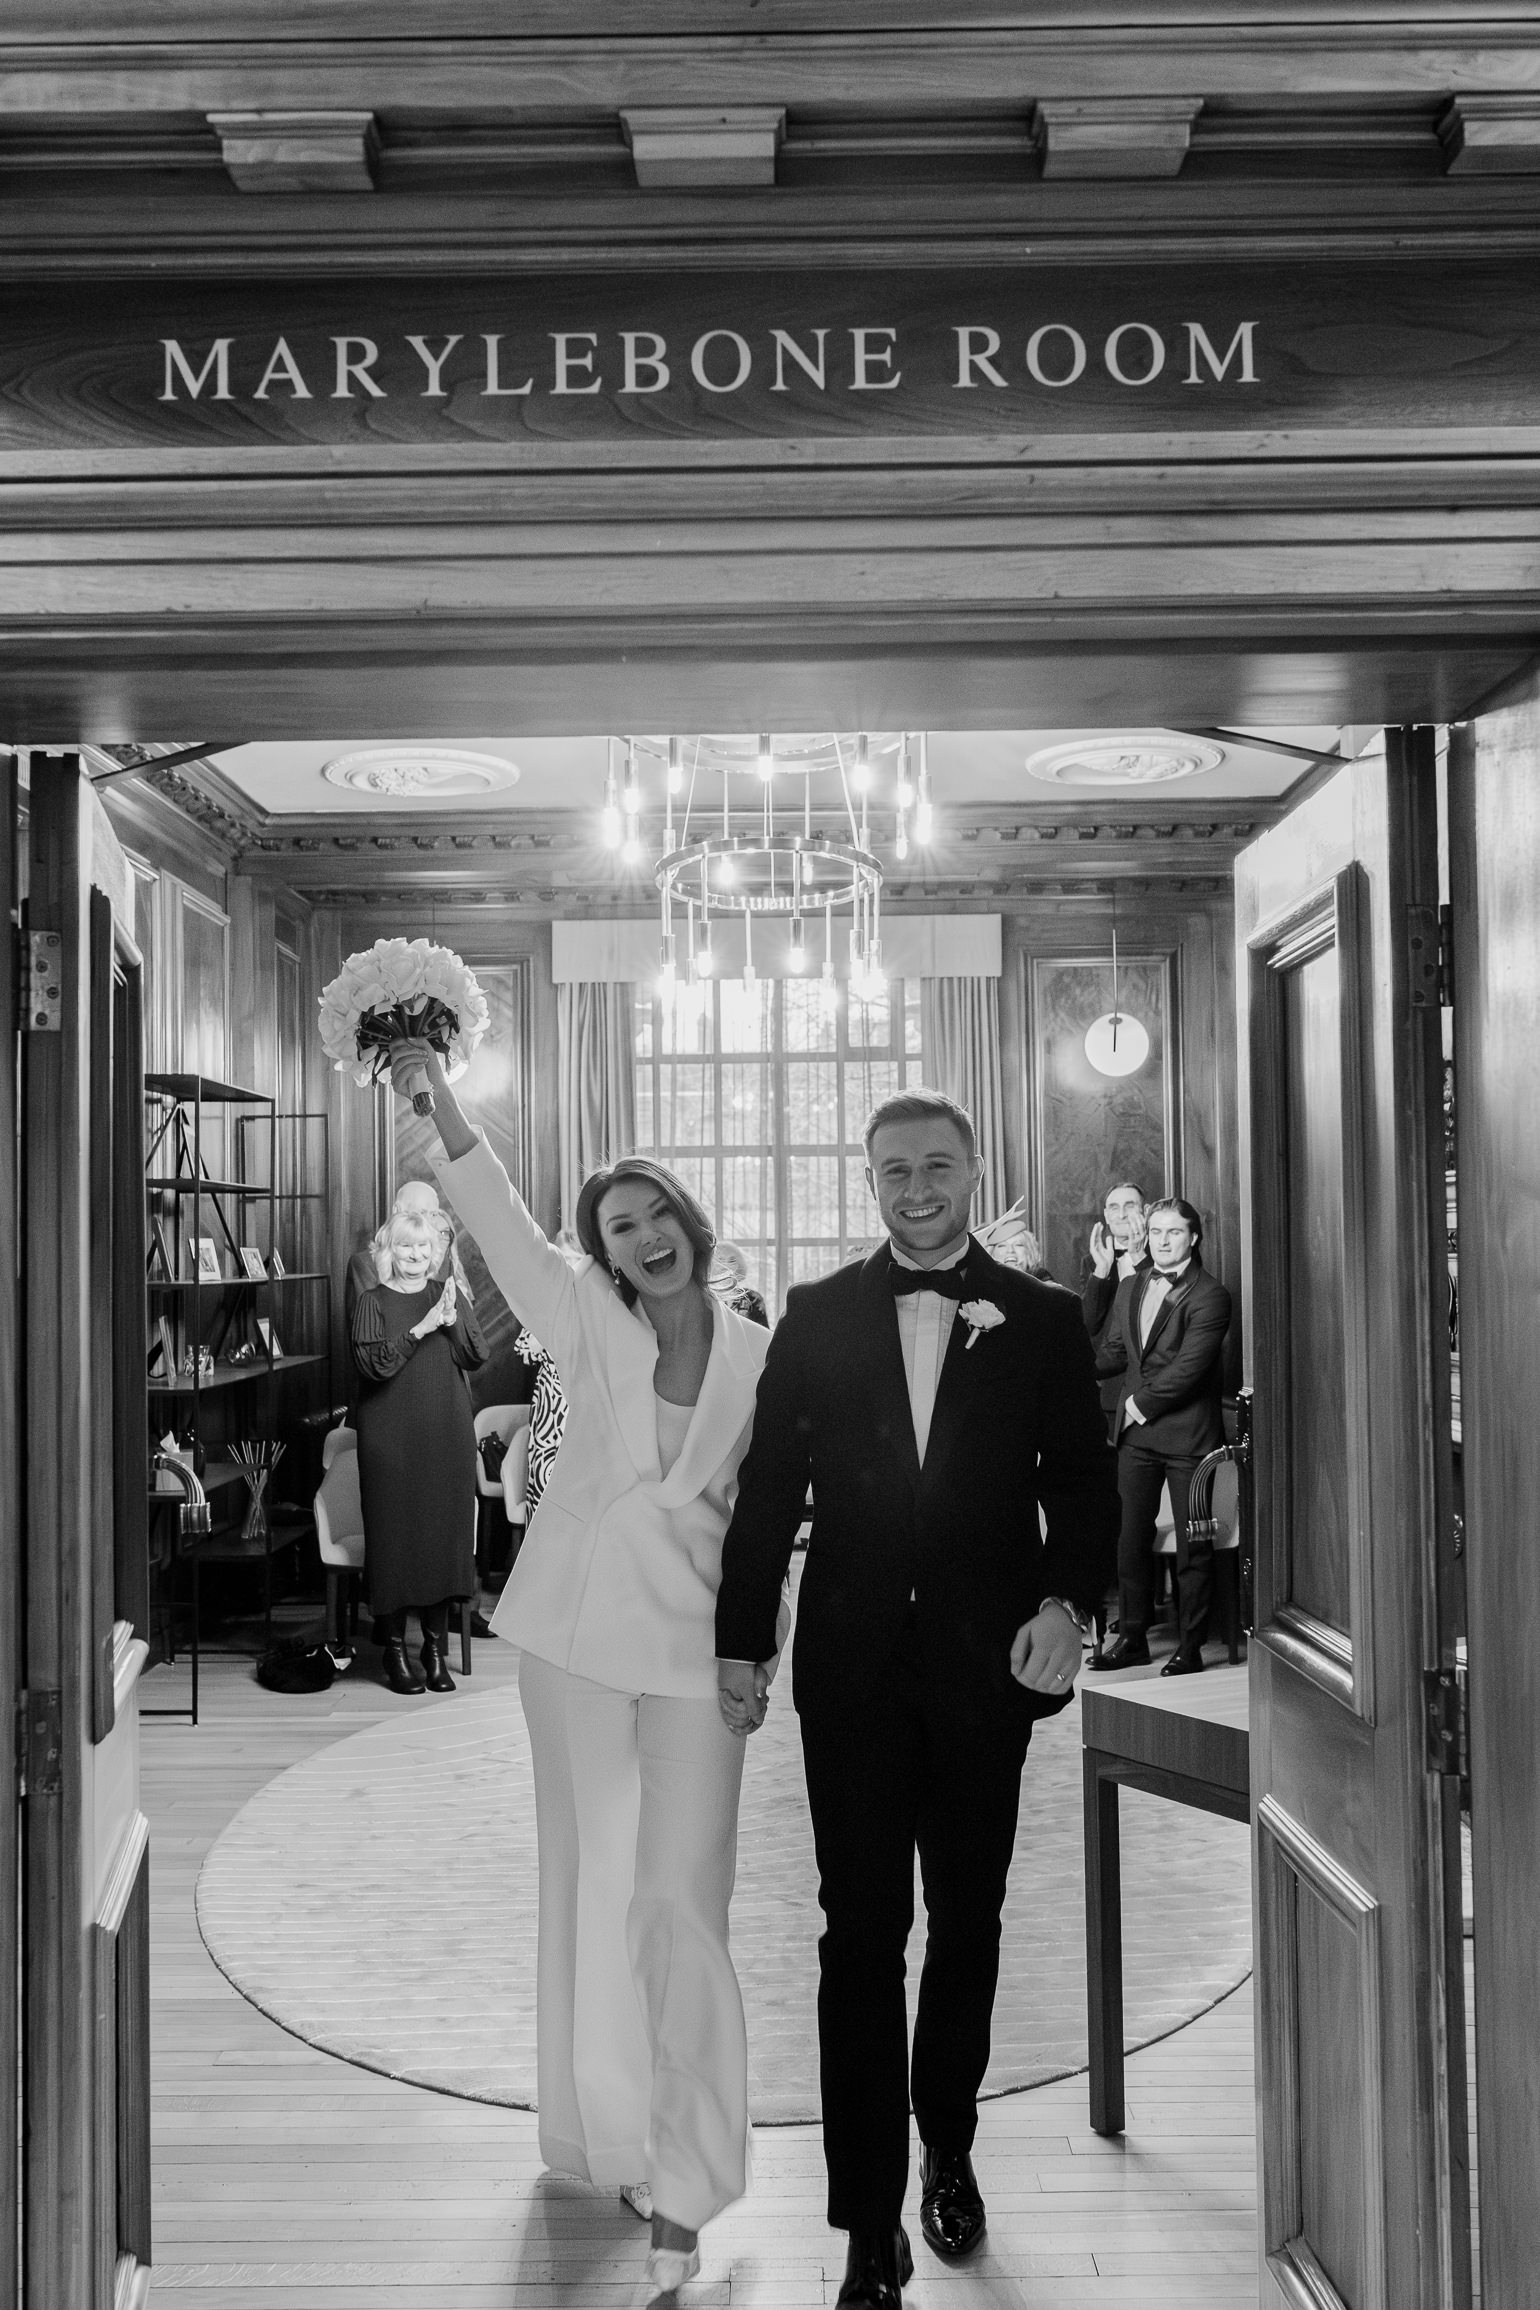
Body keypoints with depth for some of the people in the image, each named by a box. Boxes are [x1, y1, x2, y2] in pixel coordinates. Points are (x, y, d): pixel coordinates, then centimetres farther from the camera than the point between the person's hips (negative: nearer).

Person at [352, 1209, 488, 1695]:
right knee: (394, 1535, -1)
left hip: (448, 1435, 3)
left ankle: (436, 1648, 13)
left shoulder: (449, 1294, 9)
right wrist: (421, 1328, -18)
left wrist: (451, 1321, -13)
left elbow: (477, 1355, 2)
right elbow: (373, 1364, -13)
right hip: (391, 1439, -3)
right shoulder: (373, 1302, 0)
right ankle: (394, 1649, 10)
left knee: (445, 1532, 4)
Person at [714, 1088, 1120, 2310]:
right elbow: (769, 1487, 3)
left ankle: (948, 2146, 38)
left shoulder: (1045, 1318, 1)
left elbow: (1083, 1481, 1)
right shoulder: (817, 1316, 2)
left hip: (986, 1661, 1)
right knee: (862, 1932, 1)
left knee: (967, 1922, 16)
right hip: (853, 1665, -1)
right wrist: (743, 1643, 1)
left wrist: (1067, 1601, -16)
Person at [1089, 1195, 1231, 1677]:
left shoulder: (1210, 1295, -8)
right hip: (1136, 1430, 6)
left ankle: (1189, 1647, 10)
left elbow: (1190, 1364, -15)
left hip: (1187, 1432, -5)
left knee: (1193, 1545, 2)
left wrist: (1143, 1402, -11)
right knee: (1131, 1537, 7)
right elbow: (1114, 1353, 18)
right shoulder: (1130, 1288, 14)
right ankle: (1131, 1637, 17)